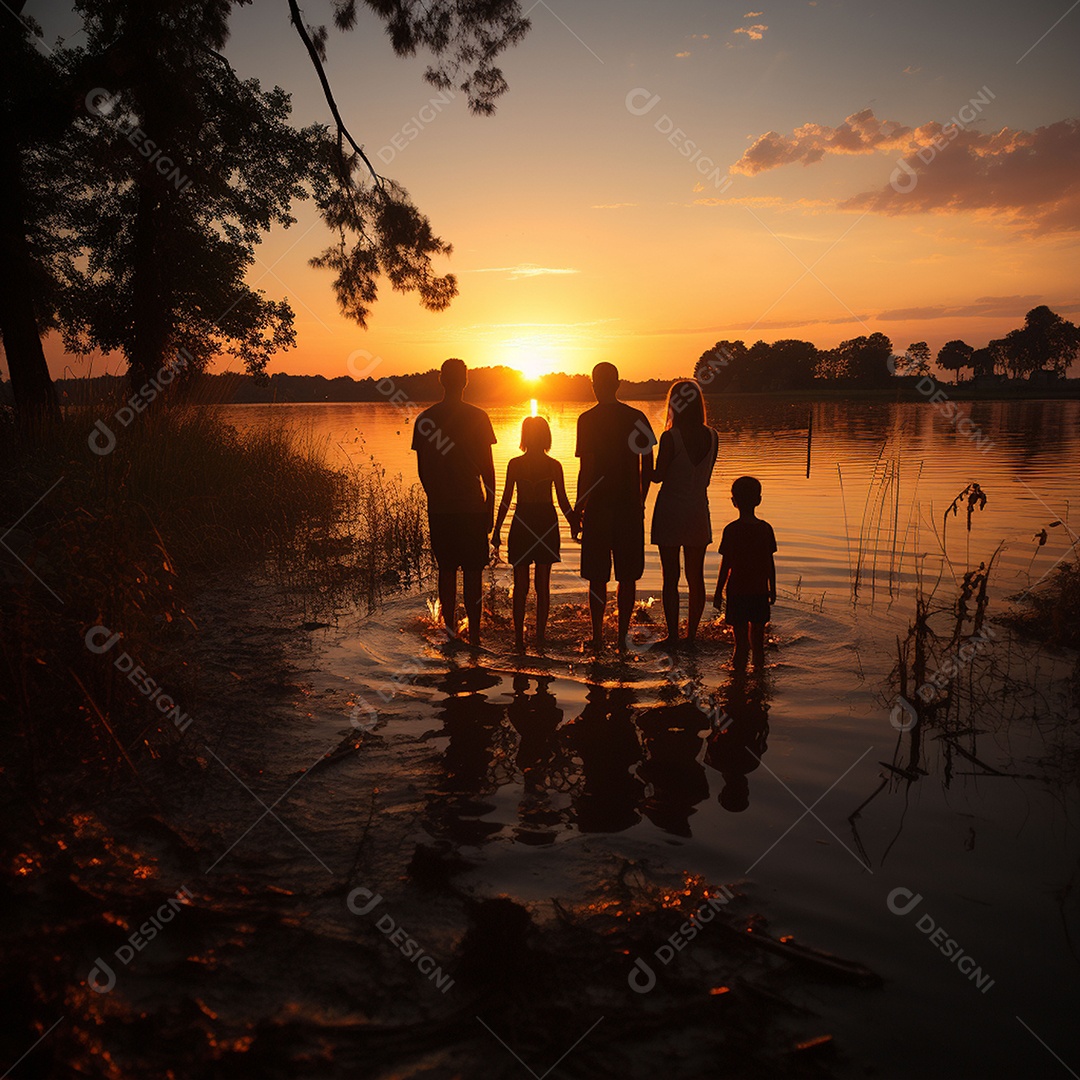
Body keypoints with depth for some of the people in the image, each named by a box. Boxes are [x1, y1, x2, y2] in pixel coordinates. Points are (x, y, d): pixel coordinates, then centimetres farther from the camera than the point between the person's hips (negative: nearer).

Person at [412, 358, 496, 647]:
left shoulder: (425, 418, 2)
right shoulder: (477, 417, -6)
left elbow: (422, 469, 6)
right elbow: (487, 468, -5)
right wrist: (490, 507, 4)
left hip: (439, 507, 3)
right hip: (471, 505, -3)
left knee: (446, 569, 11)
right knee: (472, 571, 3)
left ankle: (451, 631, 16)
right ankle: (474, 633, 3)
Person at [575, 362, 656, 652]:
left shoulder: (587, 419, -6)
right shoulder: (637, 417, 3)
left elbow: (585, 469, -9)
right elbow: (648, 466, 5)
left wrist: (578, 509, -2)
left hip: (598, 507, -2)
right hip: (630, 507, 2)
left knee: (598, 578, 6)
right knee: (628, 577, 9)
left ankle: (597, 637, 10)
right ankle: (623, 635, 13)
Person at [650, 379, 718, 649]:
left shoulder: (670, 437, -15)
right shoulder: (711, 436, -1)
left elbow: (658, 476, -10)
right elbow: (706, 477, 6)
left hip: (671, 511, -4)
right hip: (698, 511, 4)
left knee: (671, 578, 3)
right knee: (696, 577, 12)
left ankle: (673, 636, 7)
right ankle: (691, 633, 20)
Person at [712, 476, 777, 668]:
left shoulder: (731, 530, -12)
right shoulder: (766, 529, -2)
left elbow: (725, 564, -10)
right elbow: (770, 563, 4)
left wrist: (718, 592, -1)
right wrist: (772, 588, 16)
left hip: (737, 590, -3)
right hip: (760, 590, 3)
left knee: (740, 631, 5)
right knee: (757, 630, 16)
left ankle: (740, 661, 10)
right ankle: (759, 660, 27)